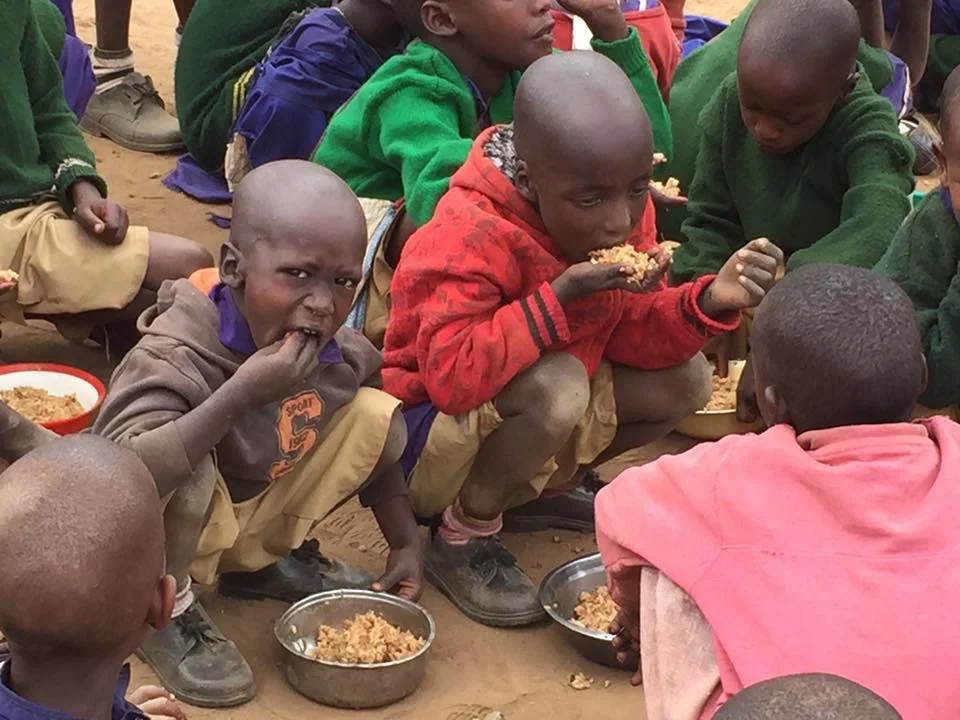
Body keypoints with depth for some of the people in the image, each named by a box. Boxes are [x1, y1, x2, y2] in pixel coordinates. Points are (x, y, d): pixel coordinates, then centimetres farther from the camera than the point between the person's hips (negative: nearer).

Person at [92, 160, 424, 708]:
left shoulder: (340, 353, -14)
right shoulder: (177, 354, -34)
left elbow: (374, 441, 7)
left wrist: (405, 544, 4)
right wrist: (241, 394, -51)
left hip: (255, 514, 6)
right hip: (173, 532, -6)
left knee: (375, 412, -7)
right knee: (183, 466, -38)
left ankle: (271, 558, 11)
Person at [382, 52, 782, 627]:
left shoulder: (623, 213, -7)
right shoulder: (469, 236, -31)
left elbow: (633, 336, -5)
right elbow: (451, 375, -38)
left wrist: (709, 300, -24)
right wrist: (561, 296, -42)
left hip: (522, 412, 8)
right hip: (430, 434, -8)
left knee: (685, 378, -4)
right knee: (556, 385, -36)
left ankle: (532, 490, 11)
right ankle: (465, 537, -10)